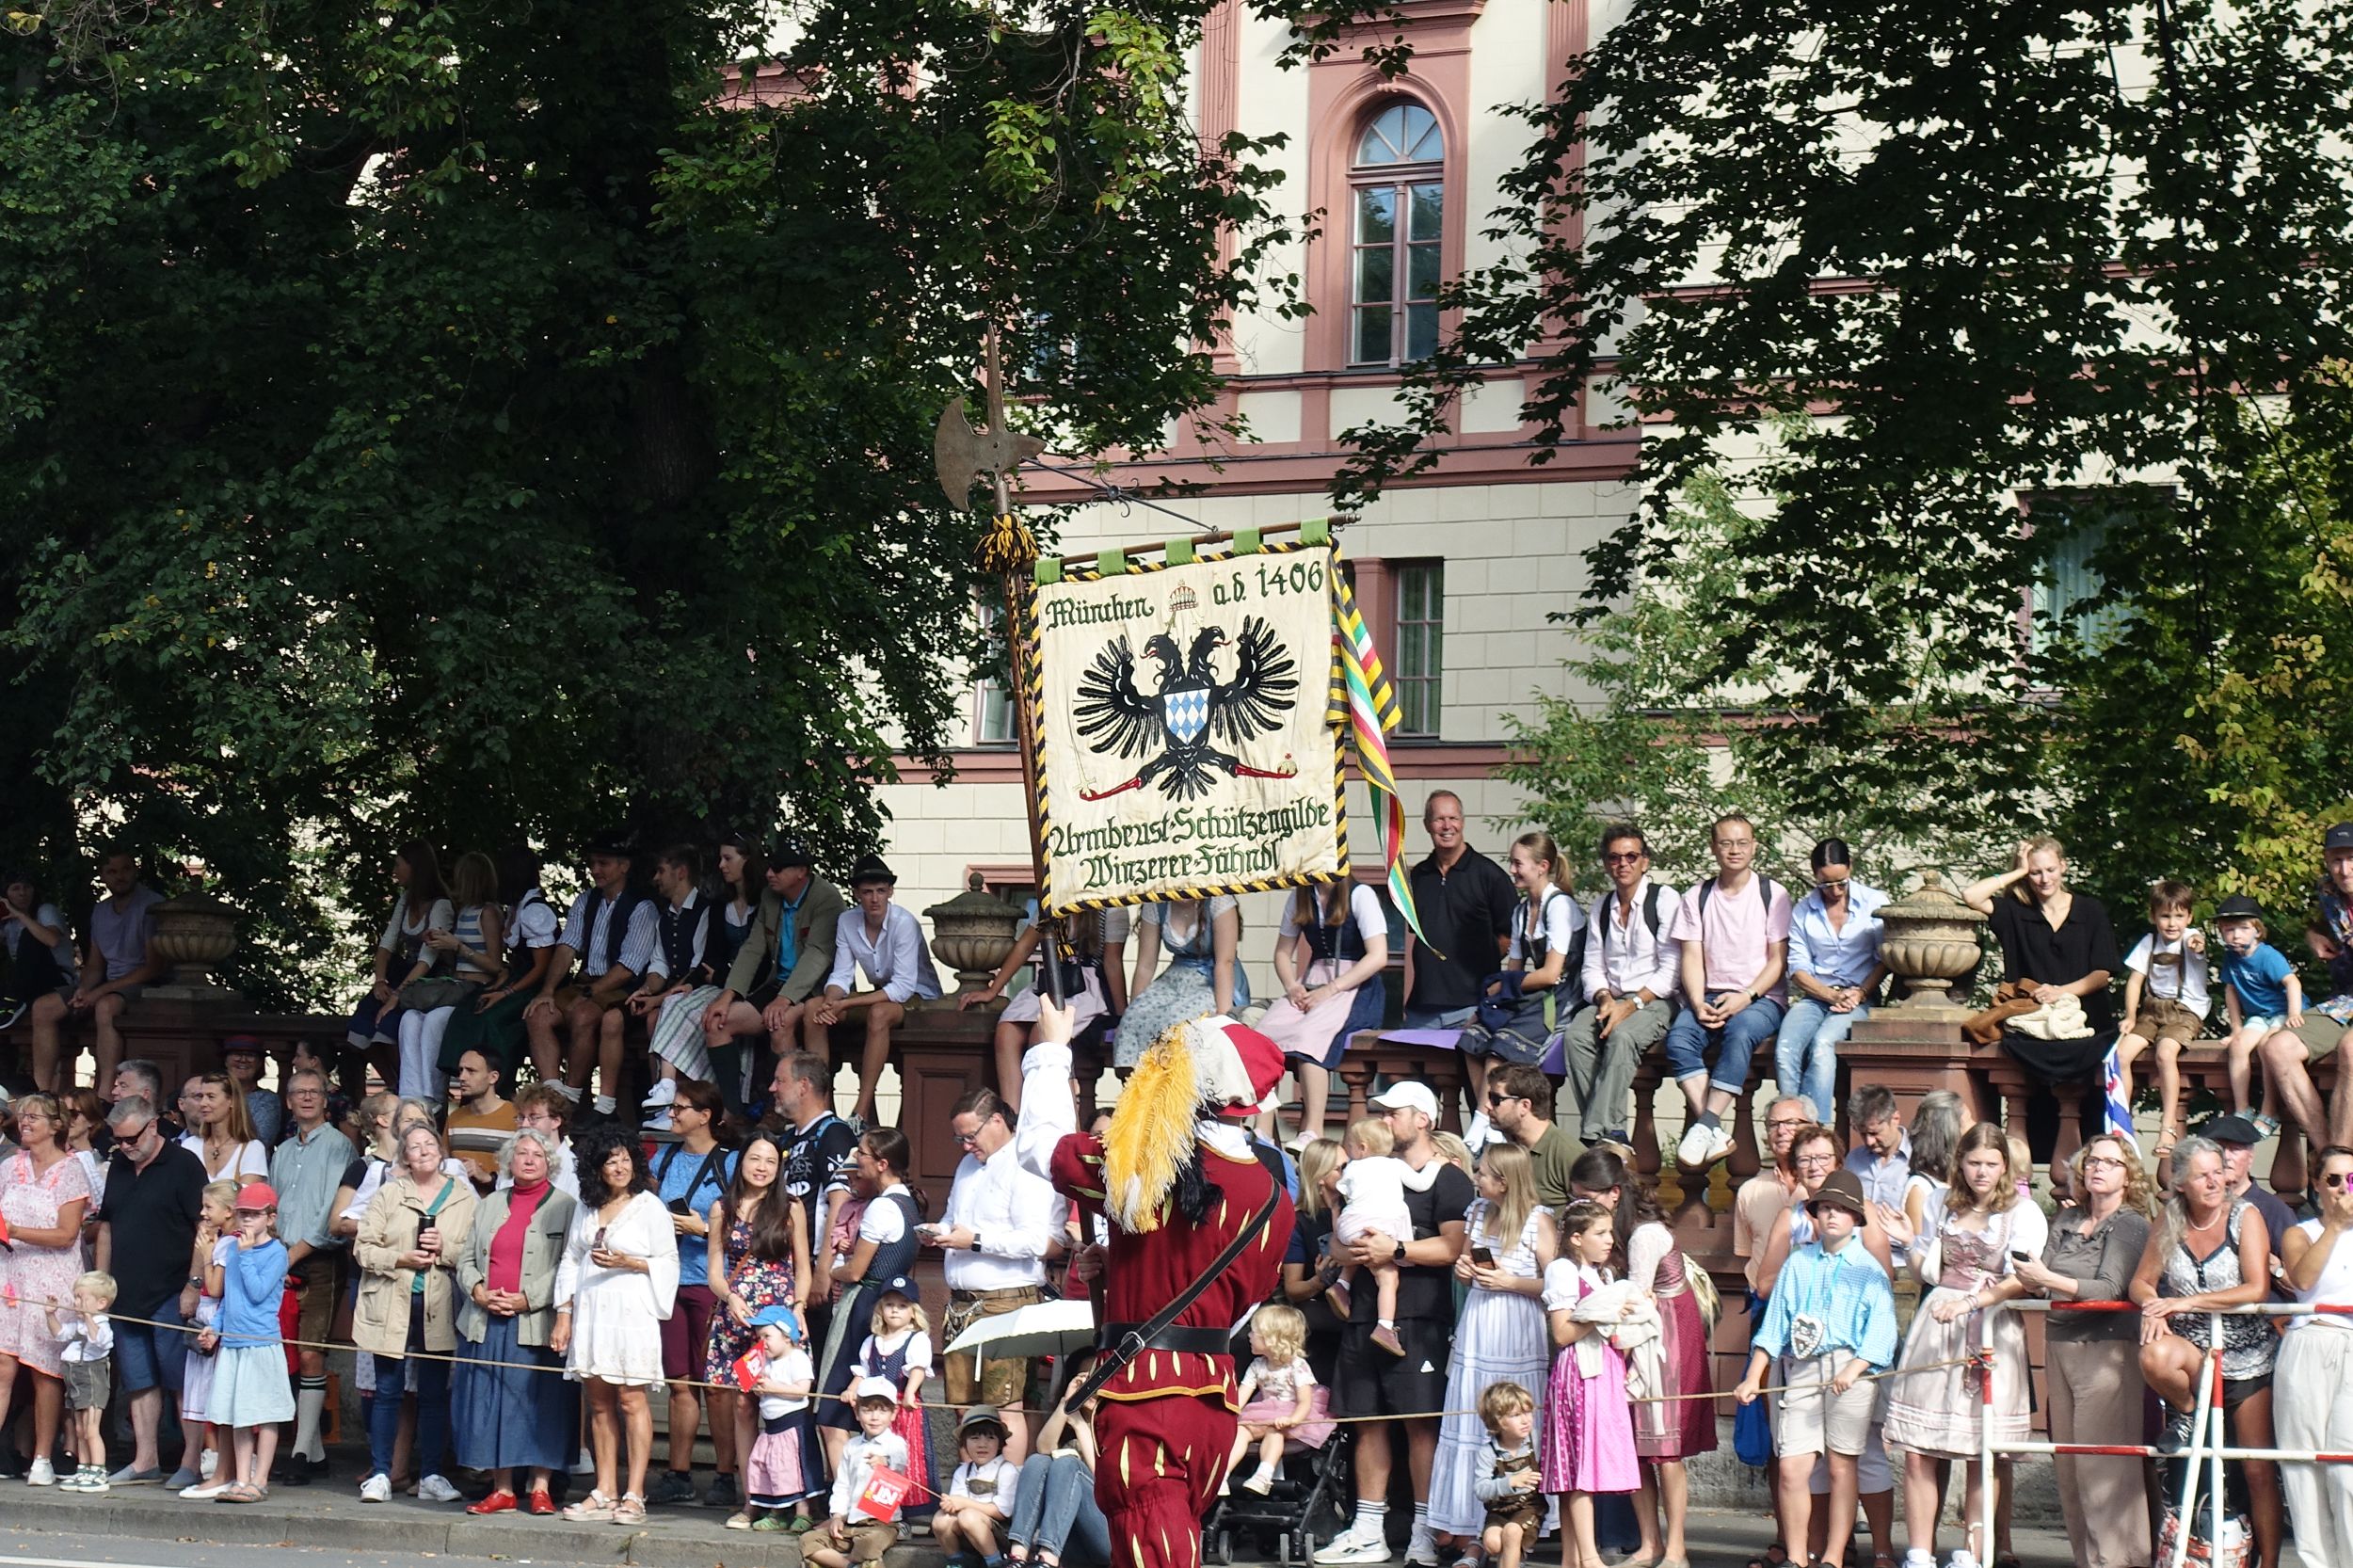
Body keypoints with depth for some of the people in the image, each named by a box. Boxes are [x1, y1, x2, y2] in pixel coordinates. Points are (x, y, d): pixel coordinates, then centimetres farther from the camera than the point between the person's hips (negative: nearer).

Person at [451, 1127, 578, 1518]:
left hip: (536, 1322, -4)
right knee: (489, 1401, 2)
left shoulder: (564, 1206, 3)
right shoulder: (490, 1205, 18)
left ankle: (540, 1488, 1)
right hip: (486, 1321, 5)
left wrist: (527, 1299, -14)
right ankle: (502, 1489, 8)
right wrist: (479, 1291, -4)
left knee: (539, 1401, -4)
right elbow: (466, 1259, 16)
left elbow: (568, 1266, -6)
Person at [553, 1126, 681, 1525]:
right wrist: (563, 1314, 11)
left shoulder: (649, 1206, 0)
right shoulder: (586, 1208, 15)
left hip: (631, 1311, -5)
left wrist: (627, 1263, -15)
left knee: (631, 1400, -7)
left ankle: (634, 1496, -8)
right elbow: (570, 1261, 18)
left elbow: (668, 1262, -1)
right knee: (599, 1403, 5)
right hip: (590, 1312, 5)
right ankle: (604, 1493, 8)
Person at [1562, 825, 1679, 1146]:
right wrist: (1604, 997, -9)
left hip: (1654, 1001, -5)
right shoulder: (1600, 908, 17)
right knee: (1575, 1035, -27)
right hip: (1611, 1000, 5)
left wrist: (1631, 1005, -17)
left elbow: (1671, 969, -8)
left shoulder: (1664, 899, -1)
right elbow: (1592, 967, 13)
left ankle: (1595, 1133, -39)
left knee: (1621, 1036, -36)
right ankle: (1612, 1132, -29)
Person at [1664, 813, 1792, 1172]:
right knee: (1678, 1037, -29)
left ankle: (1705, 1126, -44)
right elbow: (1692, 957, 5)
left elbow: (1778, 960, 0)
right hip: (1710, 995, 3)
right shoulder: (1697, 898, 12)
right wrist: (1699, 1005, -13)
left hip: (1762, 998, -3)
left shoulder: (1771, 894, 5)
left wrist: (1745, 996, -15)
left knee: (1740, 1032, -37)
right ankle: (1715, 1134, -37)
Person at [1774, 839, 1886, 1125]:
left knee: (1823, 1043, -34)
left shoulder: (1874, 902, 8)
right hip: (1815, 997, 2)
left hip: (1860, 998, -2)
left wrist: (1859, 993, -11)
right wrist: (1833, 996, -9)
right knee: (1785, 1049, -30)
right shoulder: (1803, 910, 12)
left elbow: (1886, 959, 4)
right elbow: (1799, 969, 7)